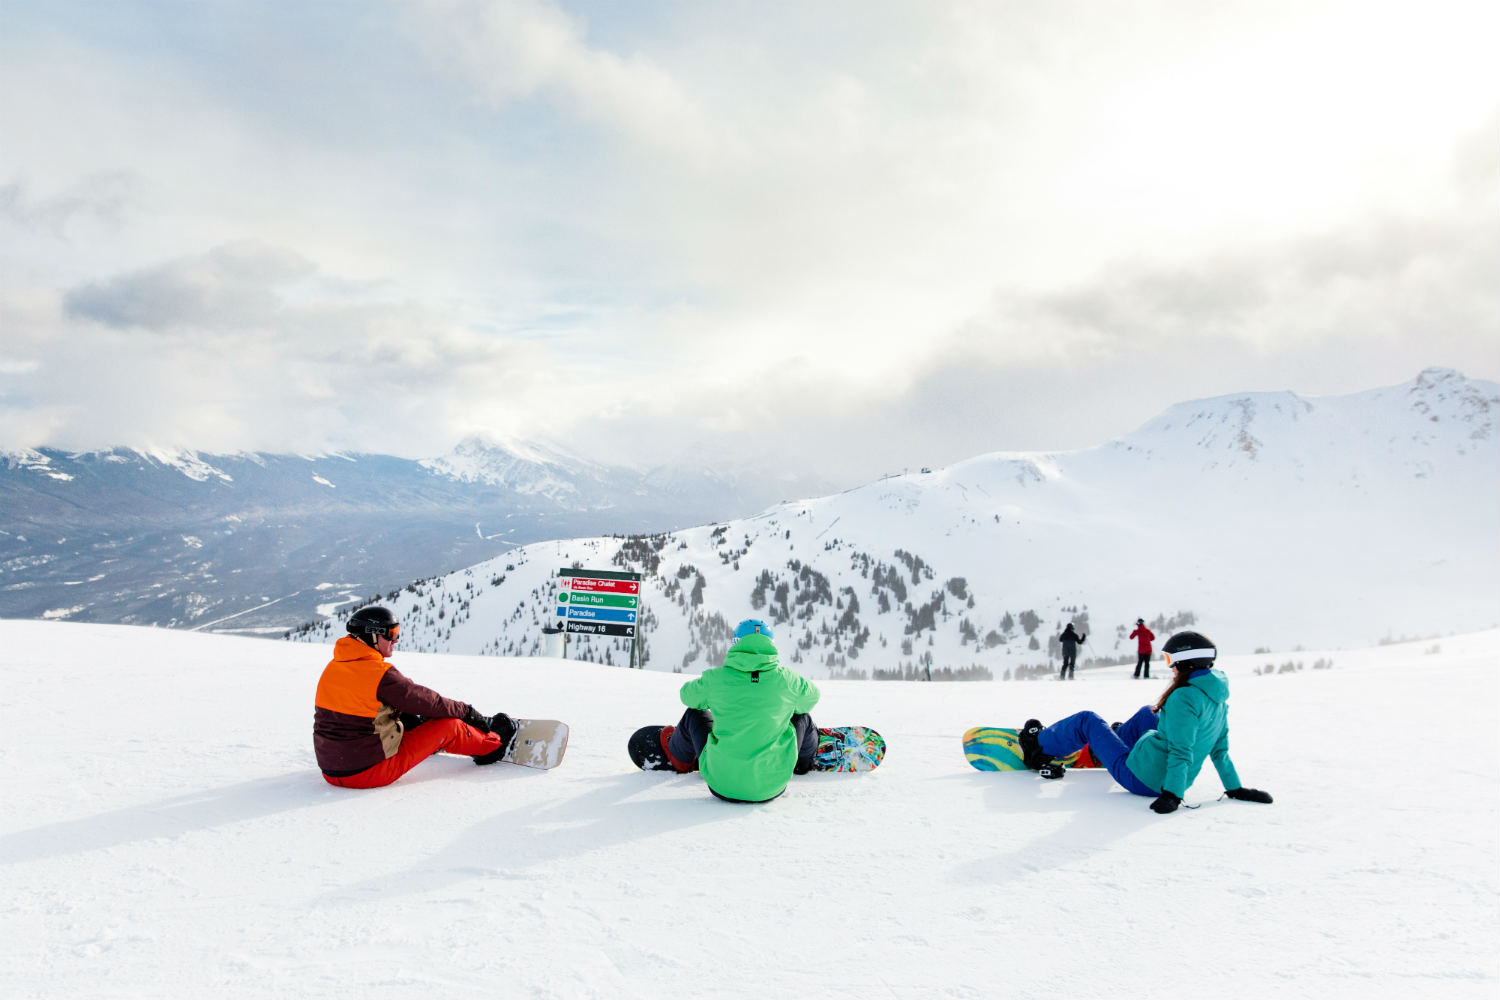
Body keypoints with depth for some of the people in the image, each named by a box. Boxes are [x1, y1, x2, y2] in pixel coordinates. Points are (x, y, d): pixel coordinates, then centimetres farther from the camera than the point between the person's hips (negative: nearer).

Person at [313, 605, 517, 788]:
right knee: (447, 725, 2)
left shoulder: (333, 667, 5)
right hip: (371, 772, -8)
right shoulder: (380, 674, -19)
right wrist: (466, 711, 6)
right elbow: (429, 702, -10)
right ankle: (494, 744, 25)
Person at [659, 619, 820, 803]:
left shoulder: (715, 678, -9)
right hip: (771, 785, 0)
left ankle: (681, 759, 54)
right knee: (802, 717, 23)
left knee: (695, 713, 23)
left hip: (721, 784, 0)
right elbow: (811, 697, 15)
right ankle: (805, 762, 55)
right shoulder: (786, 679, -8)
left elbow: (688, 695, 13)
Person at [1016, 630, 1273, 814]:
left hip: (1140, 777, -8)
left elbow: (1181, 752, -30)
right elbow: (1219, 749, 6)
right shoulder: (1217, 698, 1)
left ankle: (1038, 748, 29)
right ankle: (1115, 735, 56)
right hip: (1174, 781, 8)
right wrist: (1235, 789, 15)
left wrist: (1172, 795, -31)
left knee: (1086, 721, 9)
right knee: (1147, 714, 31)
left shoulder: (1184, 697, -25)